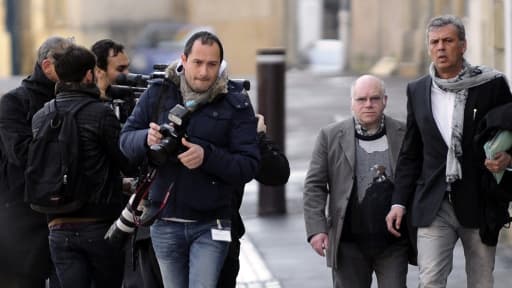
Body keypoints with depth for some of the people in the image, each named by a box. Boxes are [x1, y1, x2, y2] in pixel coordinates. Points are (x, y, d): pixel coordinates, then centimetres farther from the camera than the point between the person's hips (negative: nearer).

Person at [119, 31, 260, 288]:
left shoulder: (235, 103, -4)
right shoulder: (157, 95, 3)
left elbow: (248, 165, -8)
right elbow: (125, 139, 5)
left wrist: (207, 156, -25)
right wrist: (146, 139, -18)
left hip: (209, 227, -3)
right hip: (165, 224, 3)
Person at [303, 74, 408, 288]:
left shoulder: (405, 135, 2)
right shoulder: (331, 136, 2)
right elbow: (314, 186, 1)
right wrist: (316, 228, -8)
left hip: (393, 243, 0)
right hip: (349, 244, 0)